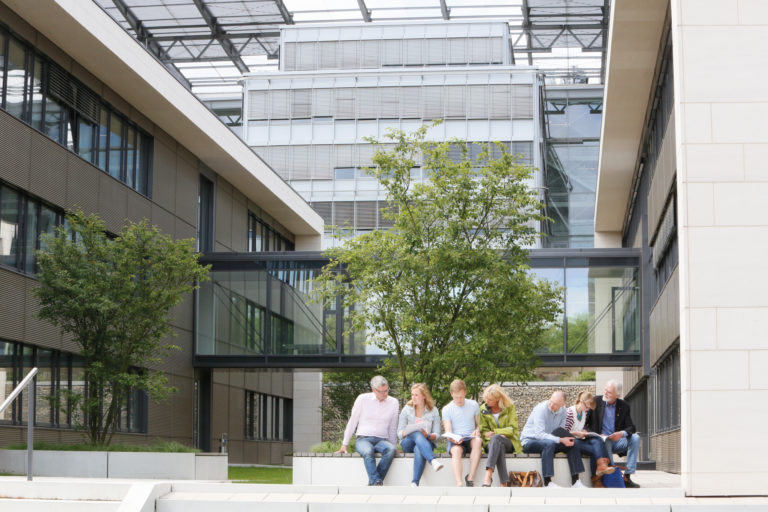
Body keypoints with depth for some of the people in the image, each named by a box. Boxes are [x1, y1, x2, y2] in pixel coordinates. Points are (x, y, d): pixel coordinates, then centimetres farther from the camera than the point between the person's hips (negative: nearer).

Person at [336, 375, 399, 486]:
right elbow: (352, 422, 8)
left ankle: (372, 482, -34)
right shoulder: (363, 399, 2)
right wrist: (344, 445, 8)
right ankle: (377, 482, -47)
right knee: (368, 451, -38)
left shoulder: (393, 403, 8)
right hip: (363, 439, -2)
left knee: (391, 449, -34)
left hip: (381, 440, 2)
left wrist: (393, 444, 16)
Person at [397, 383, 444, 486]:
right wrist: (406, 433, -18)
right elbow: (399, 433, 6)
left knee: (419, 450, -39)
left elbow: (437, 434, 3)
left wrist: (428, 436, -19)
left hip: (426, 443, 0)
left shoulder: (433, 411, 7)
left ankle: (414, 483, -48)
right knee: (417, 435, -37)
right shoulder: (406, 410, 10)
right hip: (408, 443, 0)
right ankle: (433, 461, -57)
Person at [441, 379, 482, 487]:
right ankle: (459, 485, -52)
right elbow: (448, 431, -1)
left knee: (478, 440, -36)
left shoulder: (473, 405, 12)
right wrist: (453, 439, -24)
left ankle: (470, 478, -33)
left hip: (470, 439, 1)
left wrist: (477, 430, -6)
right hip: (455, 441, -1)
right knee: (456, 450, -38)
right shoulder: (447, 409, 6)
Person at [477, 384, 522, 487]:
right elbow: (483, 430, 9)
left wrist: (494, 432, -12)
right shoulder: (483, 409, 8)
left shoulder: (510, 407, 2)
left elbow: (512, 429, -4)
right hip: (491, 442, 1)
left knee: (496, 438, -38)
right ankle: (504, 483, -49)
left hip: (509, 442, -1)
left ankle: (488, 473, -51)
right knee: (499, 447, -38)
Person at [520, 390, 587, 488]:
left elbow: (561, 431, 6)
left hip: (549, 442, 7)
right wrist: (560, 440, -34)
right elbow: (539, 434, -28)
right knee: (549, 443, -36)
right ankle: (548, 482, -38)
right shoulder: (541, 409, -21)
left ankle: (575, 481, -11)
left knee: (572, 444, -12)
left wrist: (566, 438, -19)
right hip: (529, 441, -7)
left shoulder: (562, 410, -1)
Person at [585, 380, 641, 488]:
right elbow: (585, 423, 0)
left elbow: (631, 428, 0)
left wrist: (622, 433, -23)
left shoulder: (624, 406, 6)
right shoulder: (595, 402, 1)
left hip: (617, 441, 3)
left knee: (635, 438, -23)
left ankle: (627, 477, -21)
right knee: (606, 441, -37)